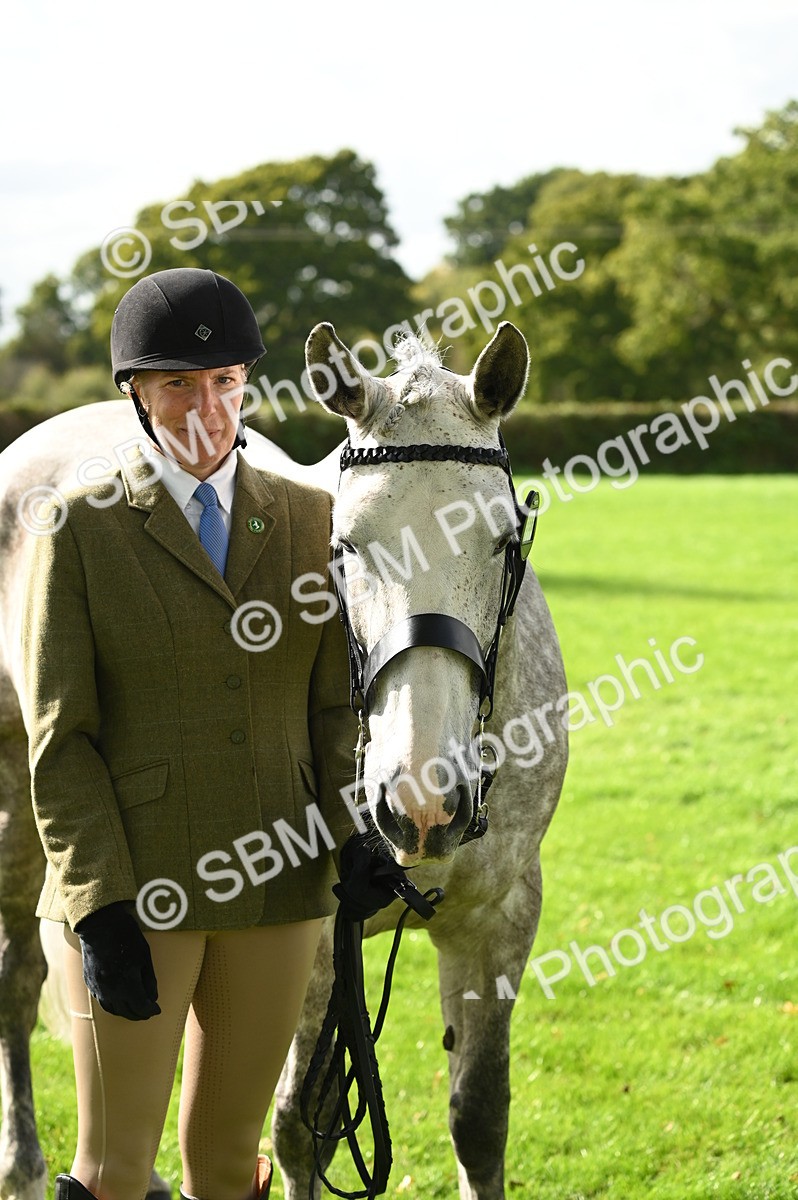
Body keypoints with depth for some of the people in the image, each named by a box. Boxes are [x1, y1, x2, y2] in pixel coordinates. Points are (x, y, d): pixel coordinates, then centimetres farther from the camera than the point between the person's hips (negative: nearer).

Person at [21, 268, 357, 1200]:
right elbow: (59, 737, -7)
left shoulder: (308, 520, 6)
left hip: (275, 883, 3)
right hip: (133, 891, -3)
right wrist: (99, 905, -14)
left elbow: (337, 704, 7)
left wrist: (355, 860, -4)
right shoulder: (80, 530, -5)